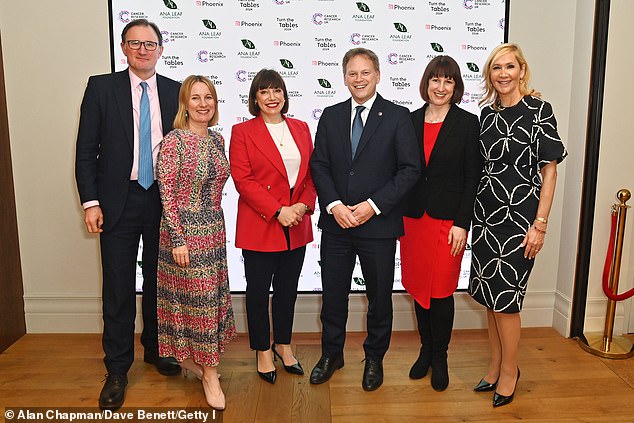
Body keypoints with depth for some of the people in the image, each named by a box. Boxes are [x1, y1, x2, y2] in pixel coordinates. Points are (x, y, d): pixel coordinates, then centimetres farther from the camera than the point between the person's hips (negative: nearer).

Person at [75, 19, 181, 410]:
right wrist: (90, 202, -8)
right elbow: (86, 150, -1)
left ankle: (156, 350, 35)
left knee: (159, 282, 15)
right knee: (118, 289, 3)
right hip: (118, 202, -2)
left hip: (163, 201, 2)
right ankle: (117, 370, 19)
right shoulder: (101, 87, 0)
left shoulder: (175, 91, 4)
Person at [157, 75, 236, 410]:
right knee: (196, 299, 2)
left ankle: (192, 358, 34)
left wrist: (212, 219, 14)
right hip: (184, 231, -7)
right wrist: (178, 239, -16)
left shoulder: (217, 139, 7)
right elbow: (166, 195, -14)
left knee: (211, 297, 14)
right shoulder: (173, 142, -13)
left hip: (214, 230, 7)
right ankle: (209, 372, 16)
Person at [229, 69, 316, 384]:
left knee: (287, 289, 15)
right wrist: (278, 211, -17)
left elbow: (312, 172, 9)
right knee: (258, 291, 8)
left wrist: (303, 205, -8)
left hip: (297, 225, 4)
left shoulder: (300, 128, 10)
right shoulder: (242, 132, -3)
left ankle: (283, 344, 33)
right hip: (259, 225, -4)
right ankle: (263, 350, 26)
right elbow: (243, 180, -11)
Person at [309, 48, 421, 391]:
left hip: (379, 224, -2)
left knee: (379, 296, 12)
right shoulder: (331, 116, 7)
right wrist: (335, 205, -11)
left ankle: (374, 358, 33)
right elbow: (319, 165, 4)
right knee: (333, 294, 13)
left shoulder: (398, 116, -3)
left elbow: (410, 169, -8)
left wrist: (373, 205, -15)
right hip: (336, 222, 3)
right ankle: (331, 354, 34)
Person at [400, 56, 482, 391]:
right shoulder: (411, 121, 7)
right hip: (413, 217, 3)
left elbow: (473, 178, -5)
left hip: (448, 220, -3)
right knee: (418, 286, 11)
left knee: (441, 290, 2)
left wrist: (462, 223, -11)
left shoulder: (468, 124, -2)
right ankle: (426, 350, 29)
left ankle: (439, 357, 22)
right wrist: (397, 215, 5)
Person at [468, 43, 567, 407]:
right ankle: (496, 367, 29)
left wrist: (540, 224, -13)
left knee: (505, 298, 0)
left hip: (518, 217, -5)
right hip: (485, 215, 6)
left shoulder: (539, 110, -7)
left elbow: (550, 170, -8)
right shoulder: (487, 113, 9)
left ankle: (510, 371, 21)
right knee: (489, 293, 12)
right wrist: (470, 214, 9)